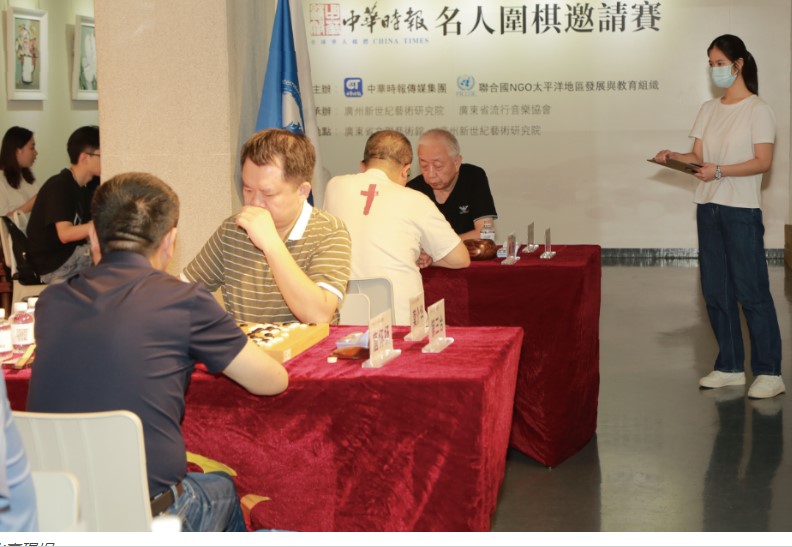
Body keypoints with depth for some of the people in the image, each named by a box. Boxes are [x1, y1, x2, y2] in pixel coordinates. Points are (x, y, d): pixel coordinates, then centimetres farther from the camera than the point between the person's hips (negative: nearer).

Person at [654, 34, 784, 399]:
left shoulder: (757, 110, -6)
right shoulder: (709, 110, 13)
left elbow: (763, 162, -11)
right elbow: (698, 157, 10)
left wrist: (720, 170, -23)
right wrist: (672, 157, -9)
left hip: (742, 212, -7)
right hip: (708, 208, 7)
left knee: (751, 291, -5)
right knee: (716, 291, 9)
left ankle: (769, 372, 2)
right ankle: (730, 367, 19)